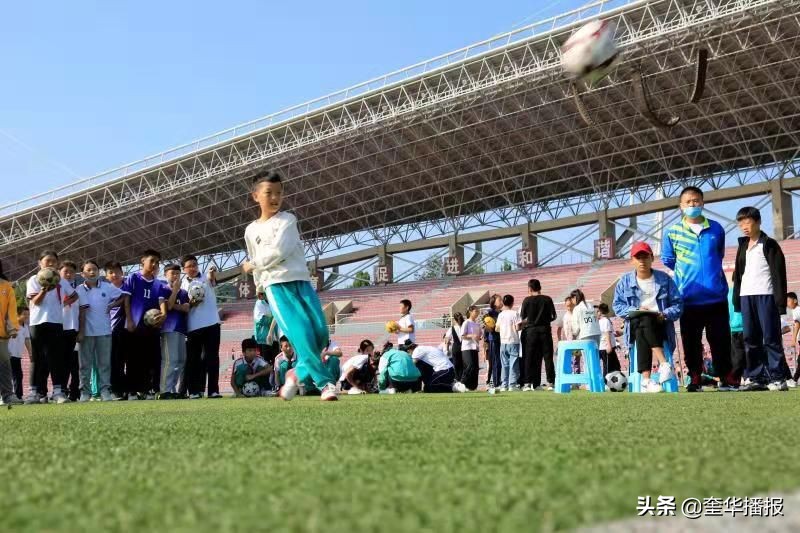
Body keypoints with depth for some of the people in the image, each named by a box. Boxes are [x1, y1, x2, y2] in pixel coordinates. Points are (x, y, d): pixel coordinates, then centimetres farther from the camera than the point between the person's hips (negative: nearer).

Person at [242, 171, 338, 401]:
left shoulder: (288, 220, 5)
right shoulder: (251, 231, 16)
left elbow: (278, 251, -9)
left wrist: (252, 265, 1)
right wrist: (261, 288, 17)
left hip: (300, 281, 0)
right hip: (276, 286, 0)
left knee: (320, 332, -11)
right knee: (302, 333, -20)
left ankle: (299, 372, 14)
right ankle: (325, 383, -16)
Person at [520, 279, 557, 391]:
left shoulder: (527, 300, -3)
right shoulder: (547, 299, 0)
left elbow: (522, 316, 2)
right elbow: (554, 316, 3)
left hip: (531, 331, 0)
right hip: (545, 330, 1)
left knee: (529, 357, 5)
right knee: (548, 357, 4)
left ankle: (528, 383, 2)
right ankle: (550, 382, 0)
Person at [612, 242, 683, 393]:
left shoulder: (664, 279, 9)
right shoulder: (625, 281, 10)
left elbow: (678, 303, 6)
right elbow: (617, 306, 7)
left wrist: (665, 315, -13)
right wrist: (635, 311, -11)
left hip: (660, 324, 0)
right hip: (635, 323, 1)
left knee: (643, 332, -37)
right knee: (643, 320, -38)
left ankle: (646, 379, -46)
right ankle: (663, 364, -46)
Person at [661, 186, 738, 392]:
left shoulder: (716, 229, 5)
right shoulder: (672, 232, 1)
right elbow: (667, 260, 12)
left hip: (716, 296, 1)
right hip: (689, 298, -1)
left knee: (721, 340, 4)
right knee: (691, 342, 5)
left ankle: (726, 378, 14)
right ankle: (695, 379, 14)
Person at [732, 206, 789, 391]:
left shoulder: (769, 245, 2)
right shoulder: (743, 246, 20)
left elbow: (779, 274, -5)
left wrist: (780, 301, -13)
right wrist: (736, 299, 11)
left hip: (766, 296, -6)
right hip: (746, 297, 6)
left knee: (771, 338, -7)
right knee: (751, 340, 4)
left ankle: (777, 378, -6)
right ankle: (757, 378, 7)